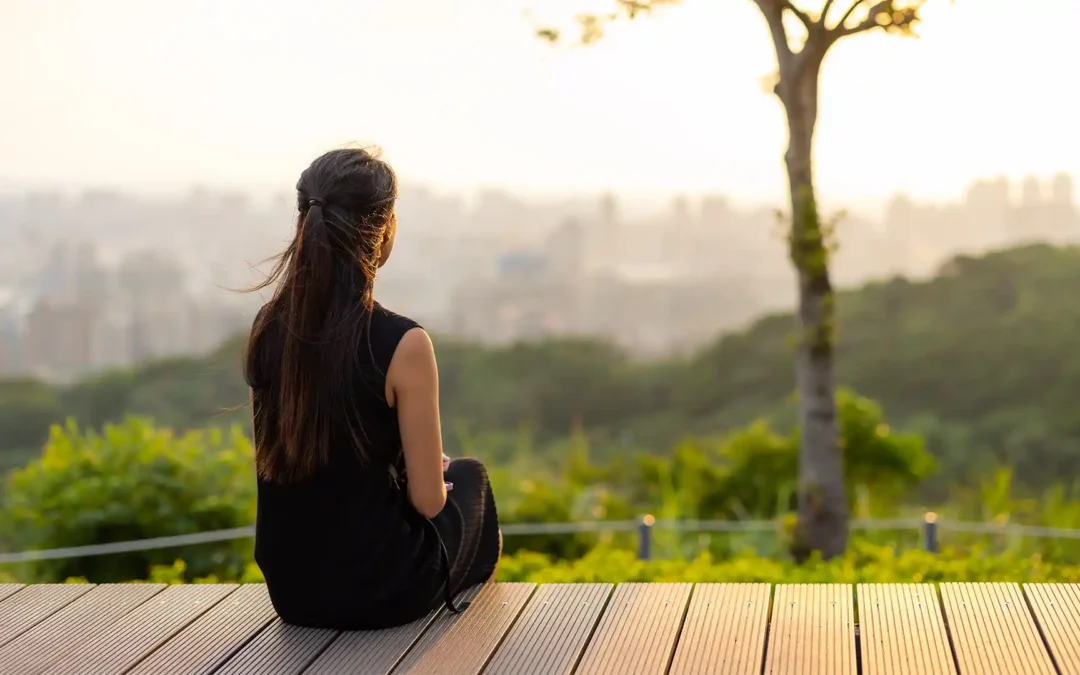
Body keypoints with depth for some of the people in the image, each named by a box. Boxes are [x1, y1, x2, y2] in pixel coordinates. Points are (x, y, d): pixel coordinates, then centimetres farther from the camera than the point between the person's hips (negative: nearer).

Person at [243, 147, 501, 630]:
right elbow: (427, 499, -16)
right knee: (469, 476, 28)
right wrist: (437, 474, 8)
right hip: (379, 593, -5)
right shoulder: (402, 345, -22)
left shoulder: (266, 330, -4)